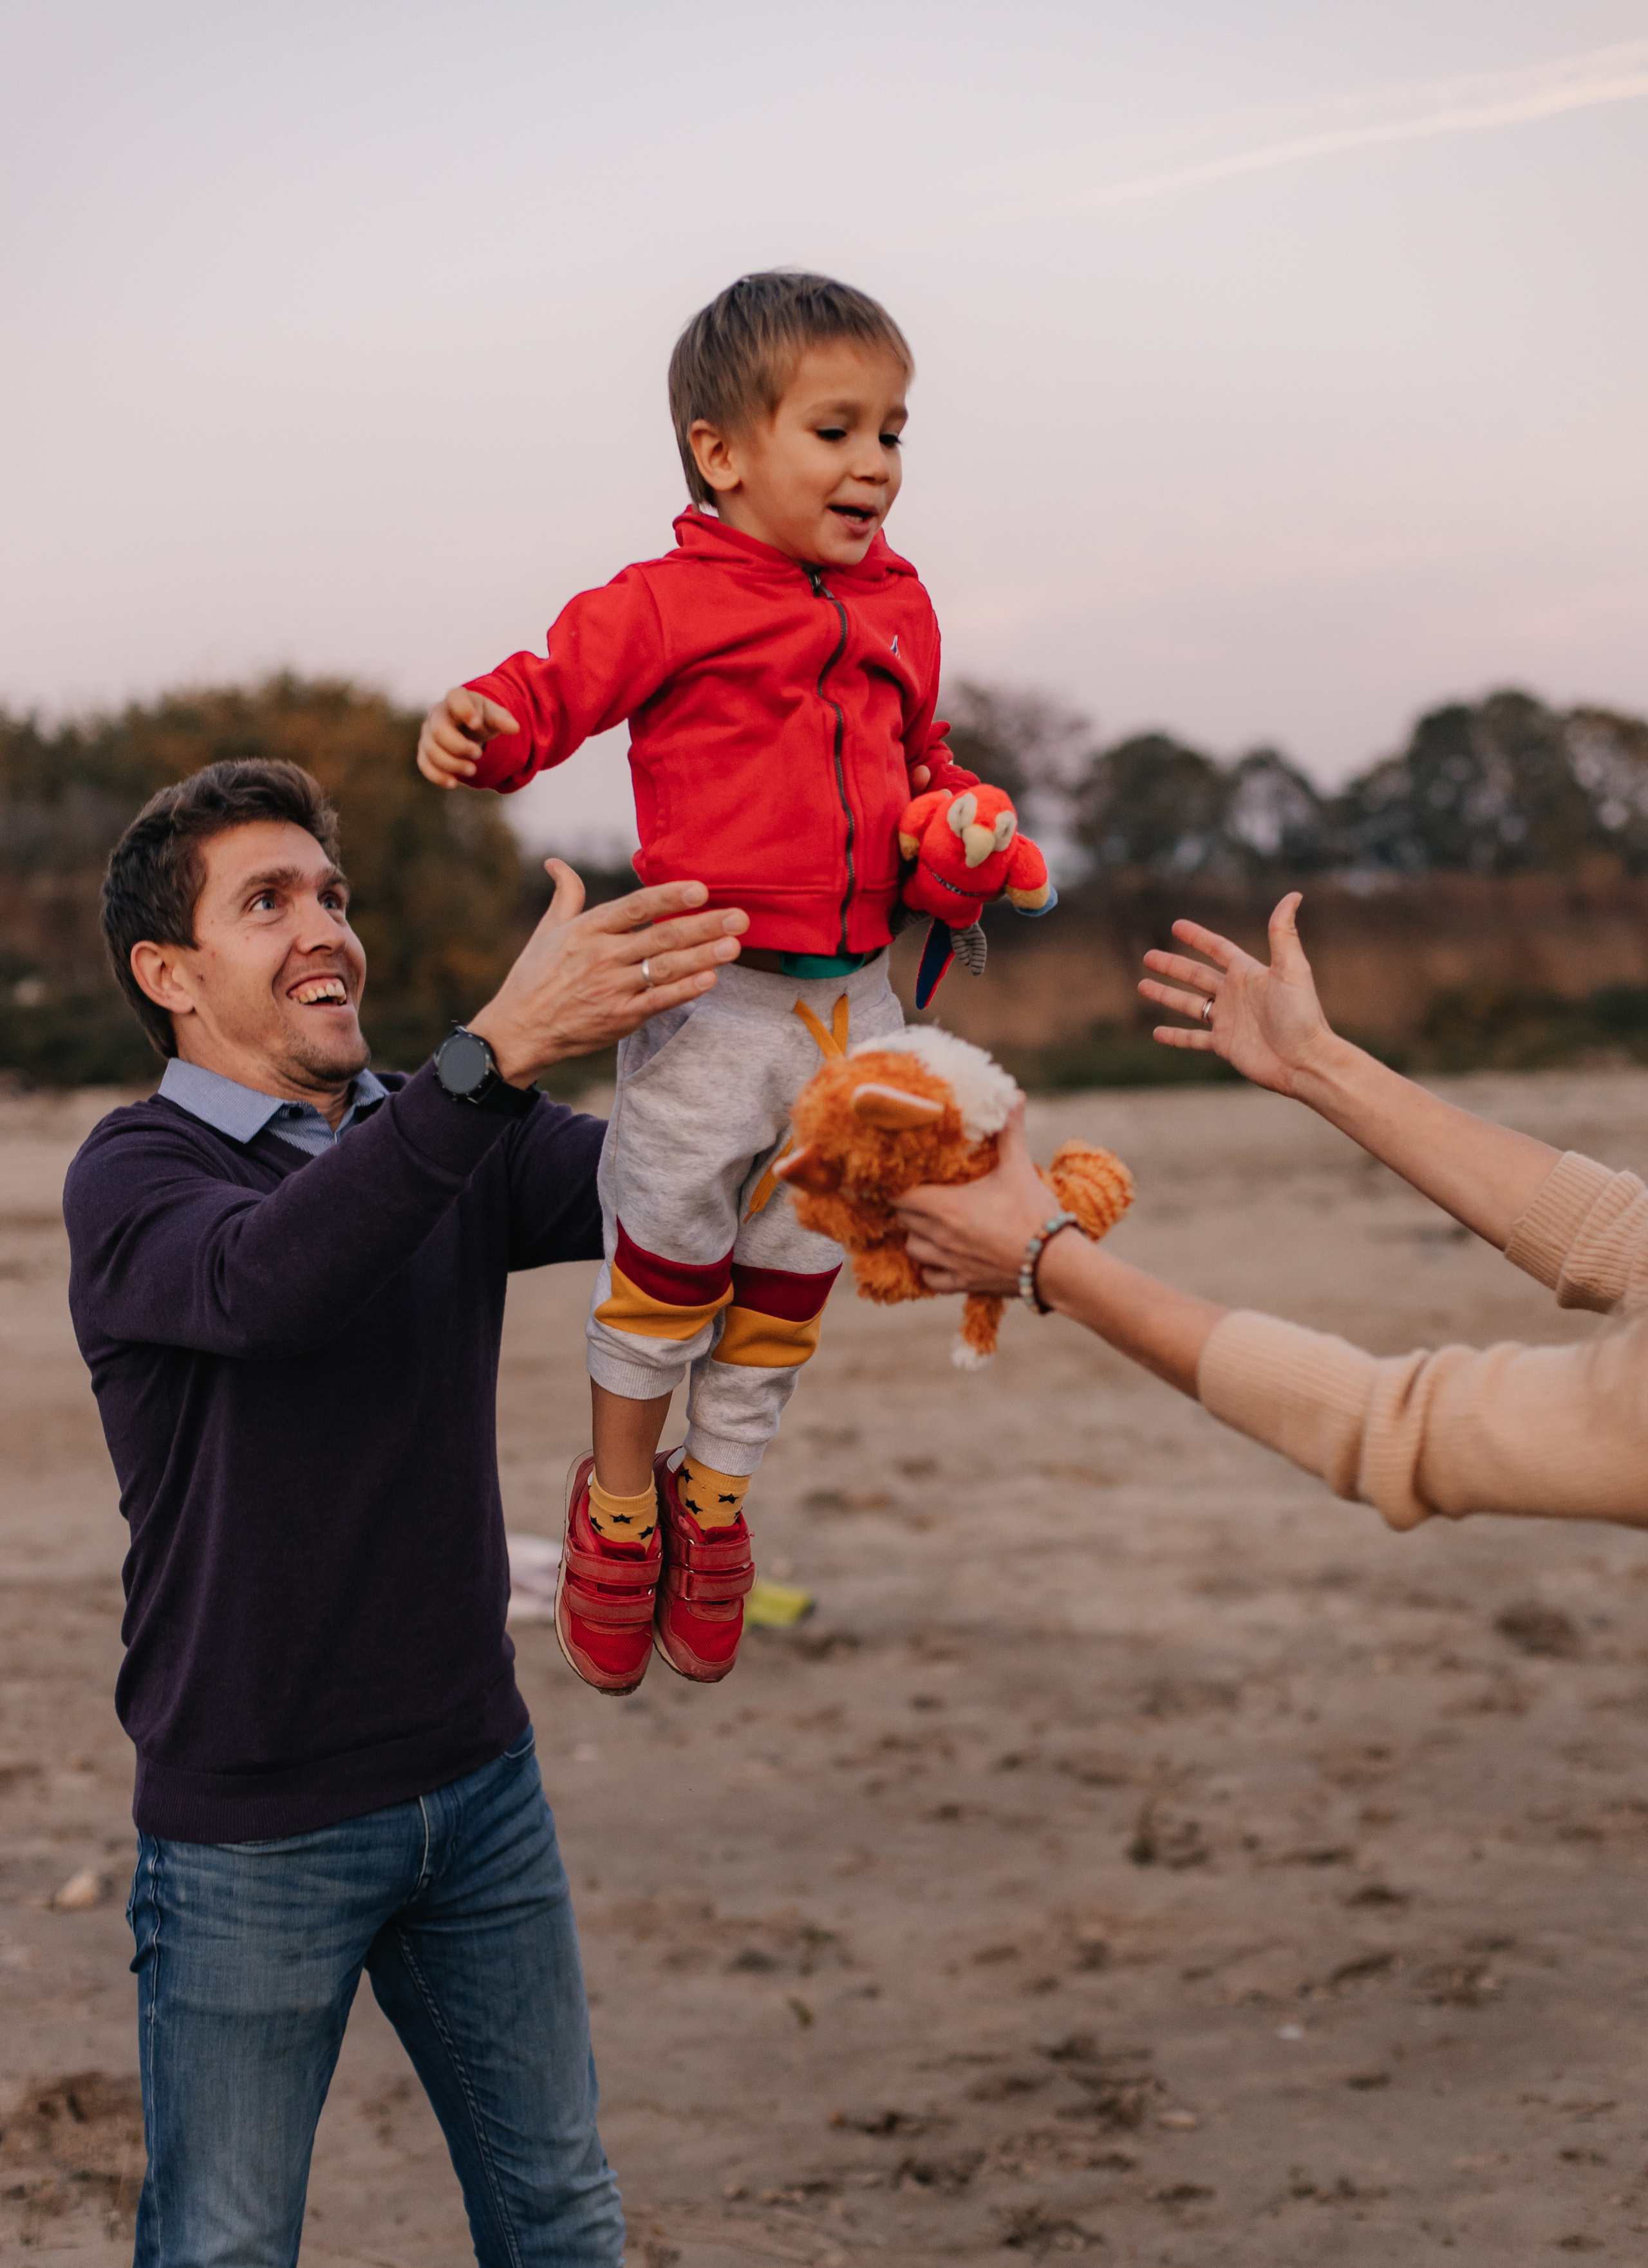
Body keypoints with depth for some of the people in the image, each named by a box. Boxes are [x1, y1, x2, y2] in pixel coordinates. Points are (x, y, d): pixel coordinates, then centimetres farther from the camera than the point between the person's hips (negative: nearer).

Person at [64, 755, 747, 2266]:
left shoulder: (446, 1141, 5)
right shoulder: (134, 1176, -13)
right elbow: (266, 1281, -35)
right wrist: (503, 1044, -45)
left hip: (480, 1784, 5)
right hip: (253, 1832, -5)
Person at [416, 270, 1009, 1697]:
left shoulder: (900, 613, 10)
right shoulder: (667, 606, -9)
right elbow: (558, 684, -13)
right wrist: (480, 728, -34)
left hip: (854, 999, 6)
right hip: (713, 990, -6)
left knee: (799, 1264, 14)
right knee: (669, 1250, 0)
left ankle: (717, 1496, 33)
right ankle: (619, 1502, 22)